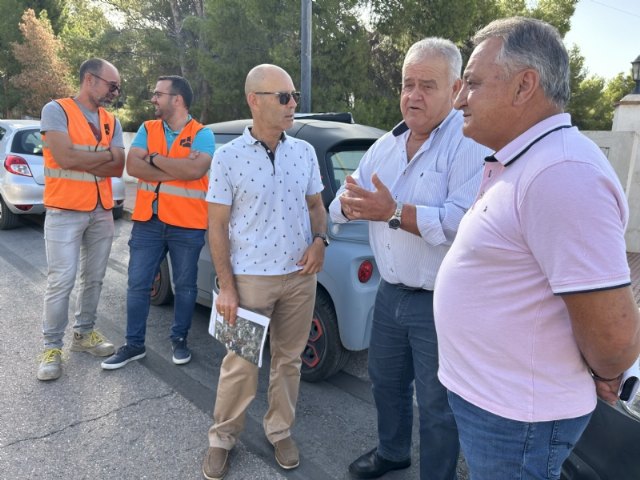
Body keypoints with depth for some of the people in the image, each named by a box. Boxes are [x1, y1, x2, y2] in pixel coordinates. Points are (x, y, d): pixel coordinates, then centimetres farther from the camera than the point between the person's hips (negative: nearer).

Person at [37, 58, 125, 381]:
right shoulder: (56, 110, -6)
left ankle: (83, 333, 27)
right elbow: (65, 157, -19)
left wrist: (81, 162, -12)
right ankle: (52, 347, 9)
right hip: (65, 211, -5)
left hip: (102, 211, 6)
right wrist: (107, 153, -7)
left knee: (94, 278, 11)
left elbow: (118, 168, 0)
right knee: (61, 280, -4)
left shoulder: (111, 121, 10)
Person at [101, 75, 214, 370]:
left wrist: (155, 158, -10)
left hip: (186, 225, -3)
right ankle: (134, 344, 21)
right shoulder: (147, 129, 9)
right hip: (147, 221, 4)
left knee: (184, 286, 9)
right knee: (137, 284, 7)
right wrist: (178, 169, -14)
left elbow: (194, 171, -22)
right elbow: (132, 166, -6)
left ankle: (179, 339, 28)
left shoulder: (202, 134, -4)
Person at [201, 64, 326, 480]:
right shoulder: (228, 157, -6)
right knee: (240, 366, 5)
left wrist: (319, 240, -7)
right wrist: (226, 286, -8)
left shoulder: (305, 152, 4)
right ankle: (223, 438, 27)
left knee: (289, 359, 14)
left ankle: (280, 431, 34)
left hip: (300, 276, 3)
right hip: (250, 278, -3)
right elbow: (218, 227, -4)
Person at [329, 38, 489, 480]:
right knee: (386, 382, 25)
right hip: (390, 293, 8)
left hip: (441, 303, -7)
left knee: (437, 405, 11)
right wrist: (351, 204, -17)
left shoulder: (471, 143, -17)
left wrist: (394, 212, -30)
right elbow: (340, 205, 5)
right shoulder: (386, 145, 7)